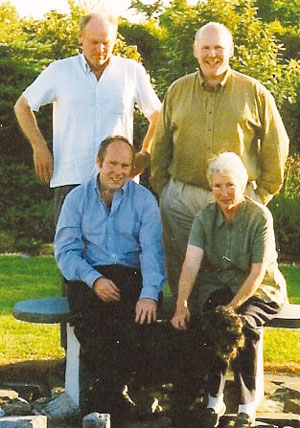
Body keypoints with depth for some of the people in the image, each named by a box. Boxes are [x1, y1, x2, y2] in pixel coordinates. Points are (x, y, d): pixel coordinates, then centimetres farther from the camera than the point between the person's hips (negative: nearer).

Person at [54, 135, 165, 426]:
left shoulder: (143, 199, 8)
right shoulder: (77, 198, 9)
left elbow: (152, 250, -3)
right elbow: (65, 250, 1)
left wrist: (149, 293, -20)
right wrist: (94, 279, -17)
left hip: (132, 276, 0)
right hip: (89, 276, 0)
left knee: (139, 317, -32)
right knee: (87, 315, -33)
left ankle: (101, 402, -18)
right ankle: (113, 399, -20)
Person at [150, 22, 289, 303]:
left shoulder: (255, 93, 4)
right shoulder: (177, 91, 10)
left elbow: (275, 146, 7)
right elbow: (161, 145, 15)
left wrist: (263, 194, 5)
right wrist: (161, 190, 9)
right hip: (181, 198, 2)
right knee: (181, 272, 4)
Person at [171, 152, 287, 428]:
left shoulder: (260, 217, -13)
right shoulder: (205, 217, -2)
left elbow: (257, 273, -16)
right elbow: (191, 263, -15)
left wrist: (232, 307, -25)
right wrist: (181, 306, -28)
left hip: (260, 291, -3)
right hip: (218, 288, 3)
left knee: (243, 325, -32)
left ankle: (247, 406, -18)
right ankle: (214, 401, -15)